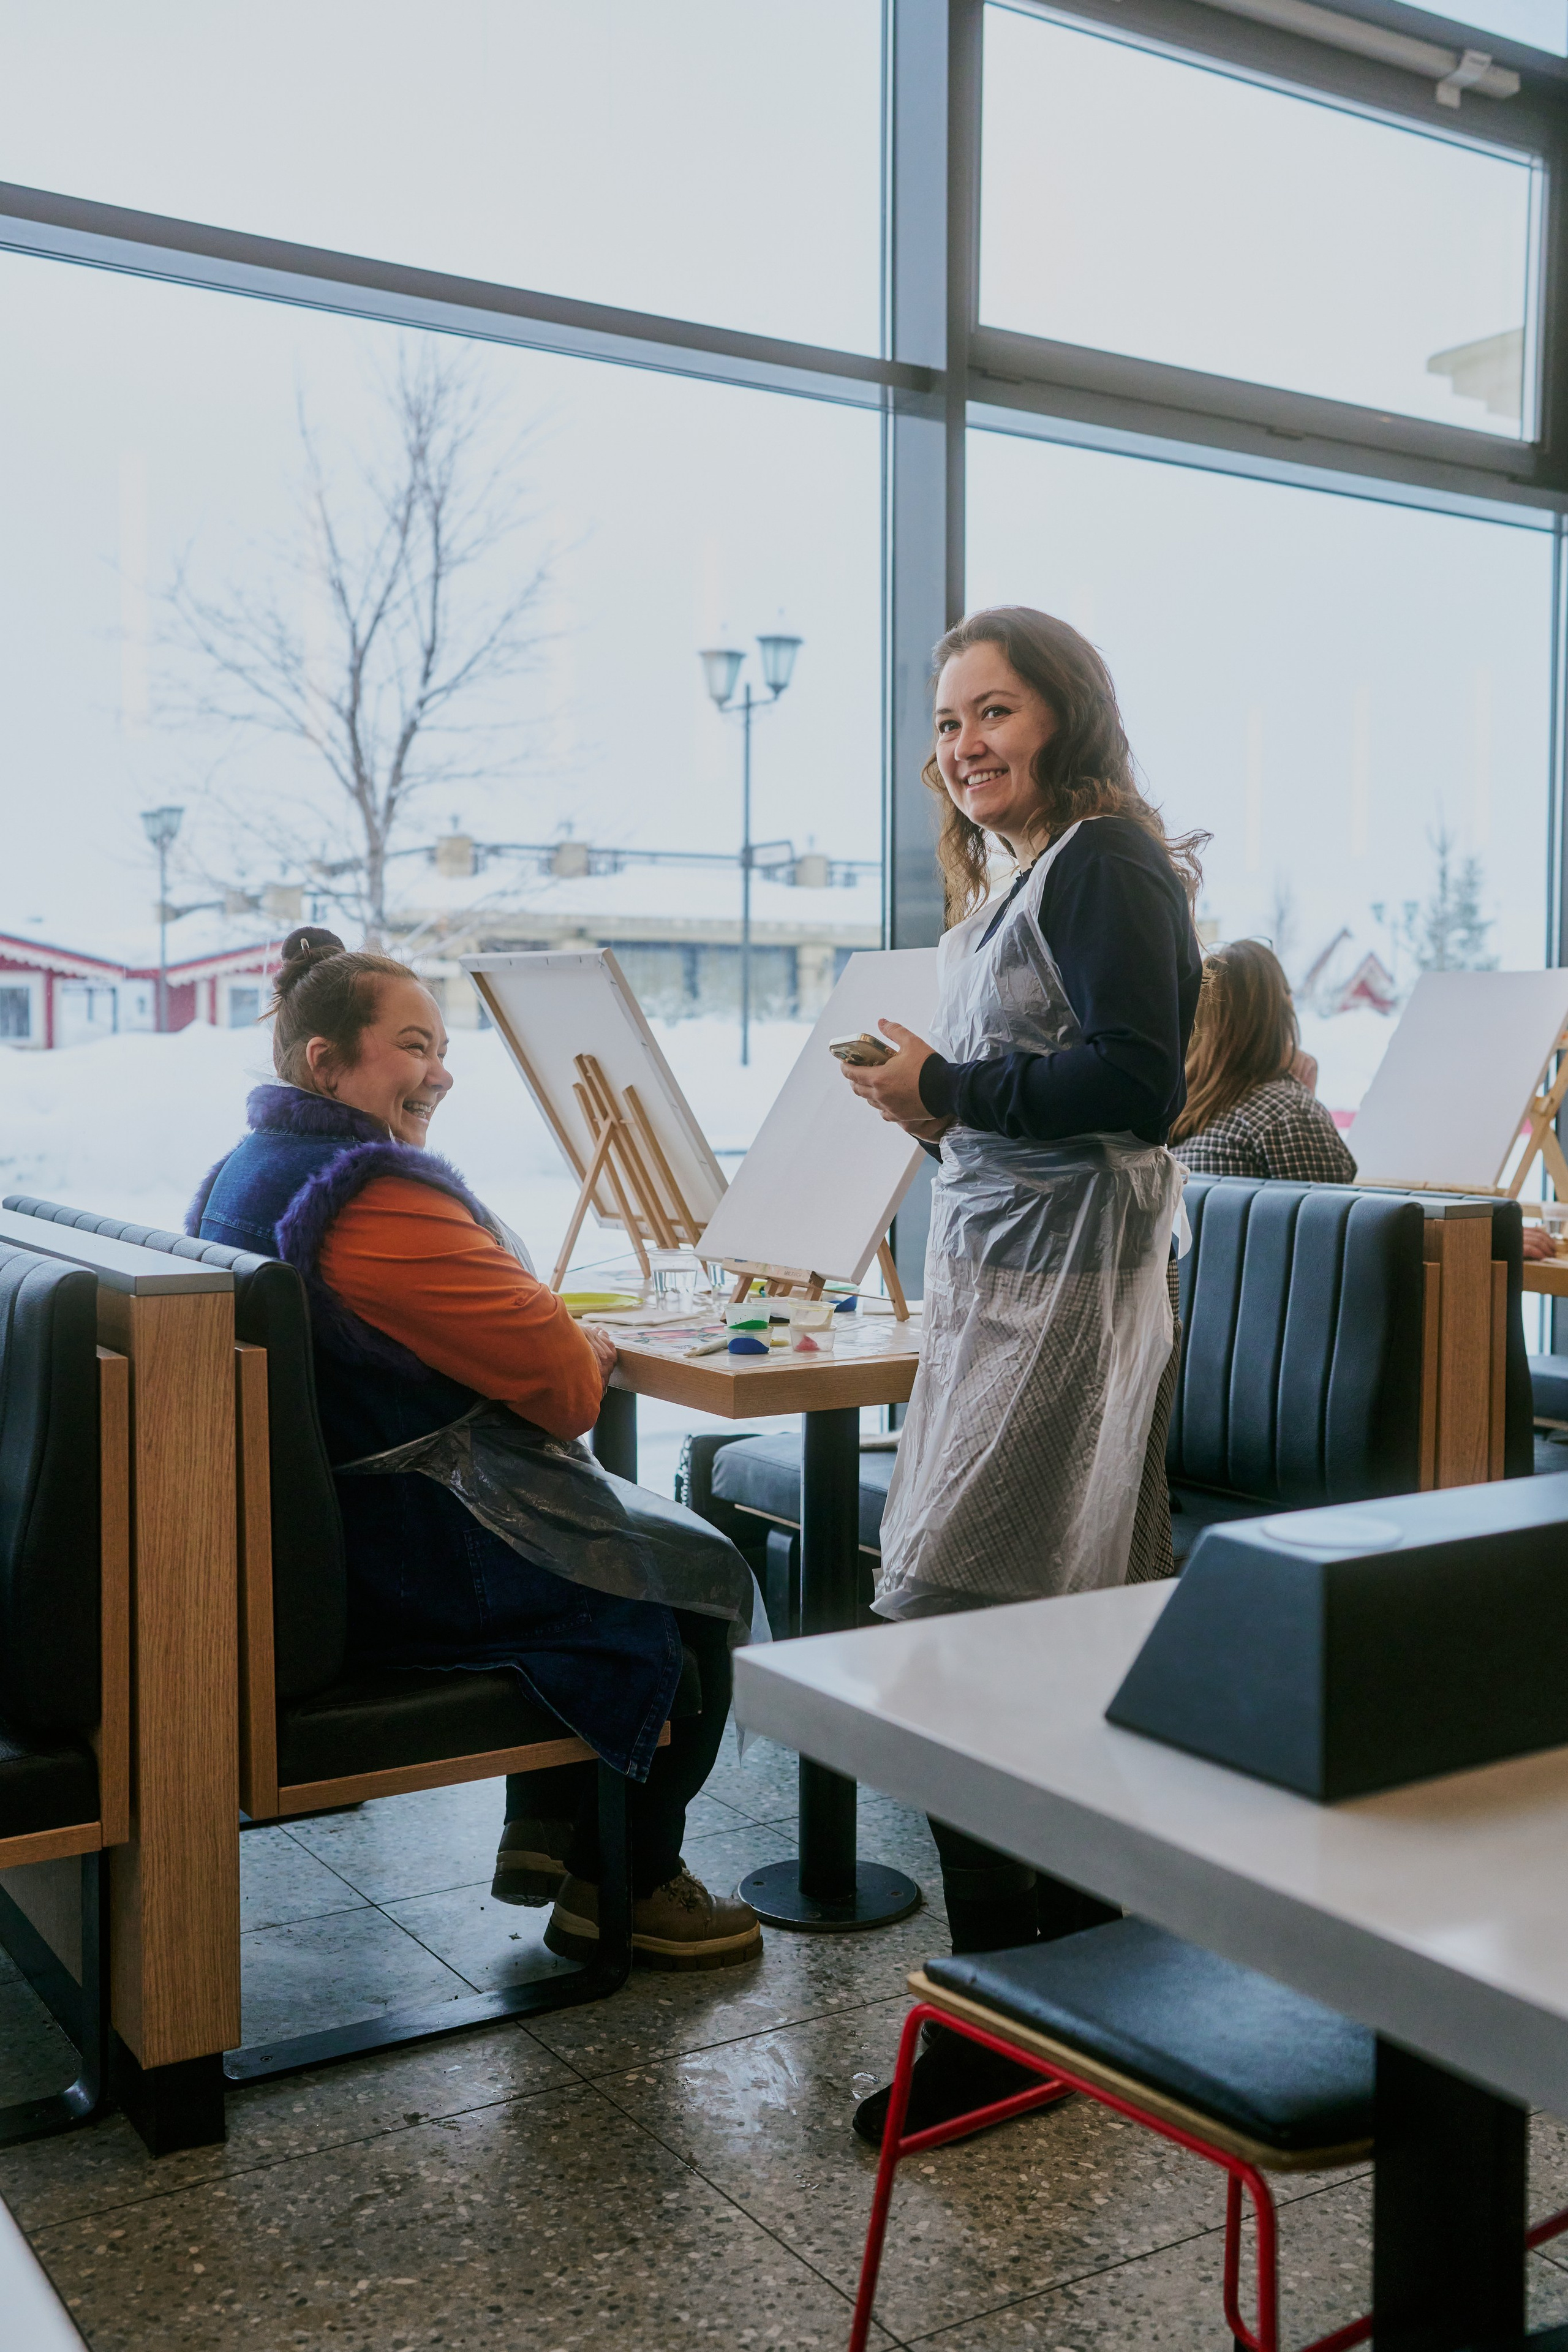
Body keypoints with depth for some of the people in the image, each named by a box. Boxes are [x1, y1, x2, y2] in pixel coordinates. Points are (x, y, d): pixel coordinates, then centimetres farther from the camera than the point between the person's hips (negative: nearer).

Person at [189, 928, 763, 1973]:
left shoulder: (244, 1173, 9)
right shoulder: (376, 1198, -25)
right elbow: (567, 1386, -23)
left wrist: (560, 1348, 4)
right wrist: (593, 1355, 0)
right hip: (408, 1564, -11)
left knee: (645, 1529, 25)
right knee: (701, 1582, 6)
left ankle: (545, 1830, 29)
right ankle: (624, 1893, 19)